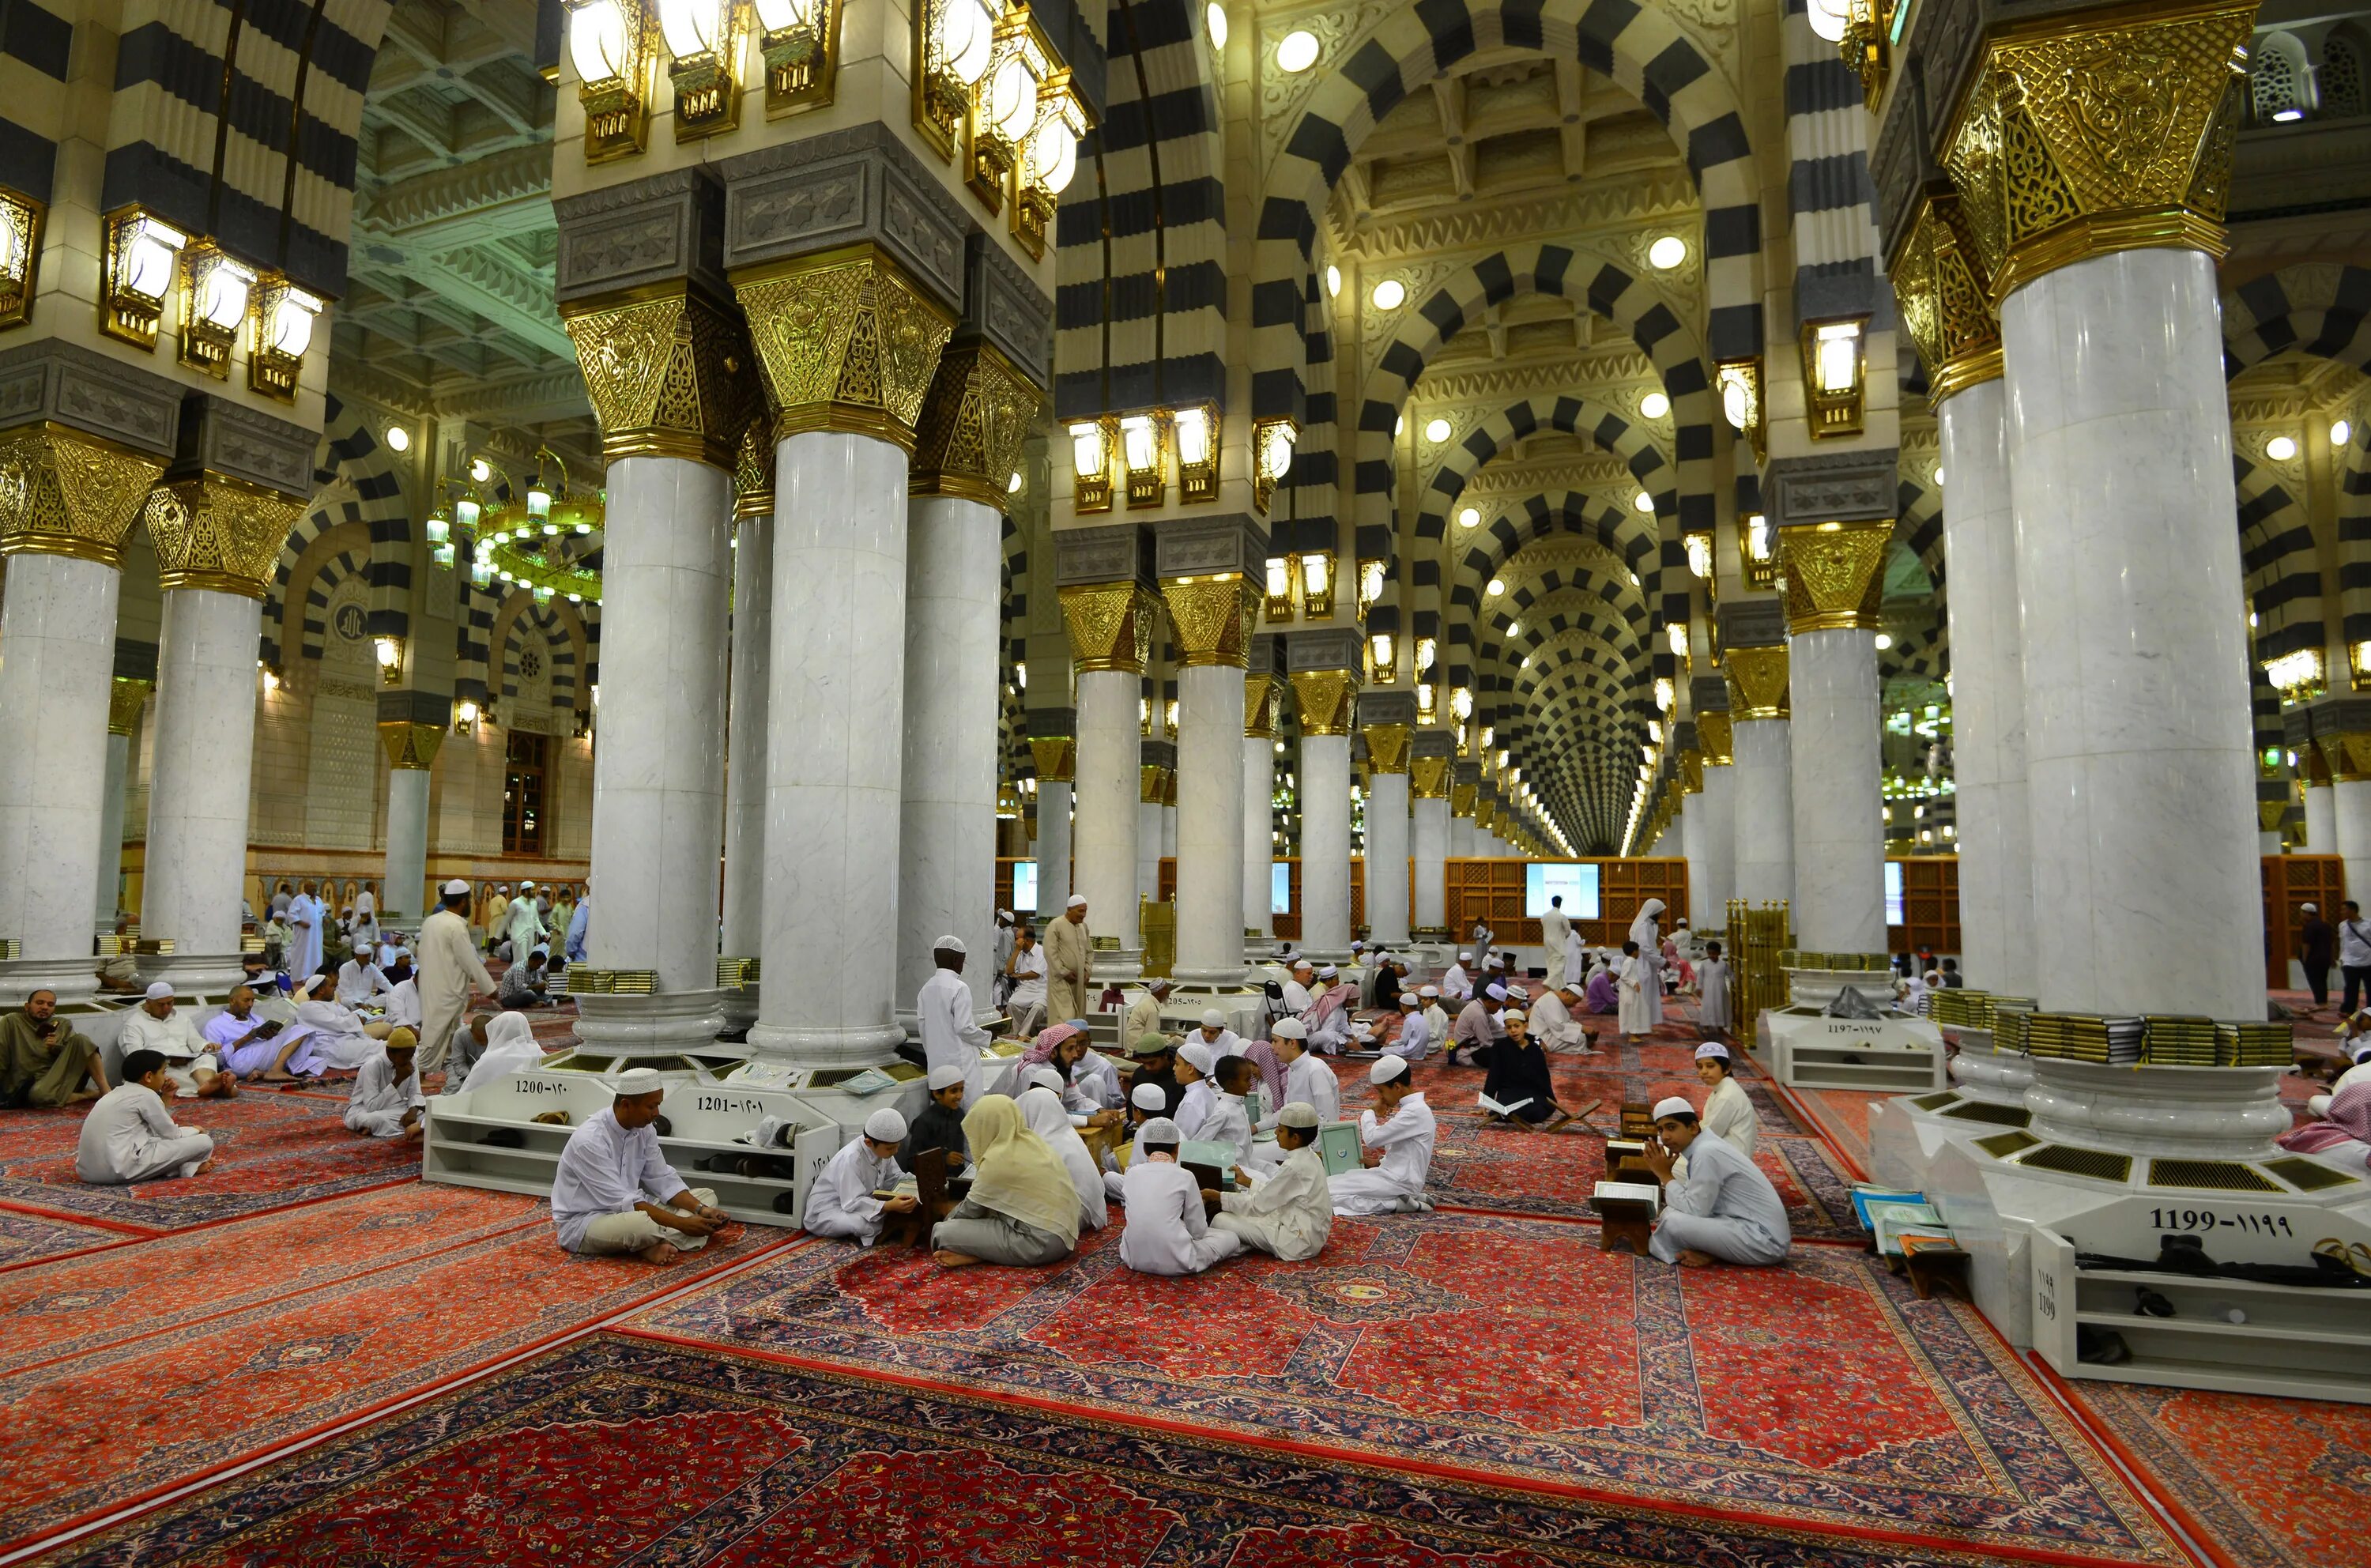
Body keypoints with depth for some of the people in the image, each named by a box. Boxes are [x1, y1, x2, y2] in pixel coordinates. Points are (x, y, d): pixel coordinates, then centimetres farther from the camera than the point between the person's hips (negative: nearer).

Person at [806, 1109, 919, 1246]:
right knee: (861, 1223, -39)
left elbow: (894, 1178, 3)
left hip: (862, 1202, 7)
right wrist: (889, 1206, -45)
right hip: (825, 1214, -7)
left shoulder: (881, 1148, -8)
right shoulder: (851, 1159, -32)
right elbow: (853, 1203, -35)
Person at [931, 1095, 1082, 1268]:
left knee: (943, 1233, -9)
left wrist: (948, 1219, 21)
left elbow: (971, 1210, 1)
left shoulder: (998, 1159, -14)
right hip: (1063, 1235, 9)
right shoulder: (1032, 1141, 10)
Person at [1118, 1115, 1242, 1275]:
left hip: (1134, 1258, 3)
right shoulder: (1184, 1176, -5)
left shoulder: (1132, 1173, 6)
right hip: (1174, 1262, -3)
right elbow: (1198, 1231, 1)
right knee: (1231, 1238, 19)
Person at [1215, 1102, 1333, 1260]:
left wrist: (1218, 1197, -12)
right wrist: (1246, 1181, 15)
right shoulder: (1311, 1158, 4)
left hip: (1299, 1242, -9)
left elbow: (1259, 1205, -18)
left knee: (1221, 1220, -12)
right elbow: (1274, 1193, 15)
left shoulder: (1293, 1167, -23)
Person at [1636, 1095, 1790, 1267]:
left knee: (1673, 1222, -25)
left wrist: (1665, 1175, -11)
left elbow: (1693, 1212, -21)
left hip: (1765, 1240, -10)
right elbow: (1696, 1206, 13)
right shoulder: (1703, 1147, 8)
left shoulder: (1707, 1152, -20)